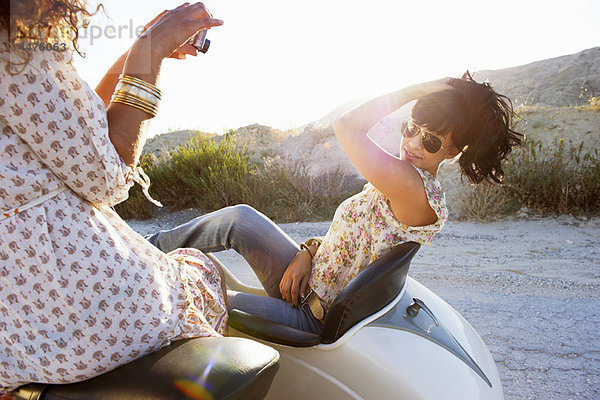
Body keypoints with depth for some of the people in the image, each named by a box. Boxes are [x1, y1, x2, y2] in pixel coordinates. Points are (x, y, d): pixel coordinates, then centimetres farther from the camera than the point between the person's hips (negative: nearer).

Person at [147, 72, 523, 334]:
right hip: (308, 279, 8)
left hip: (309, 318, -8)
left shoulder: (416, 189, -27)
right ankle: (147, 249, 21)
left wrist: (419, 88, -20)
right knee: (239, 218, 3)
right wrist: (309, 252, -6)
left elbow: (346, 126, -27)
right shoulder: (399, 180, 4)